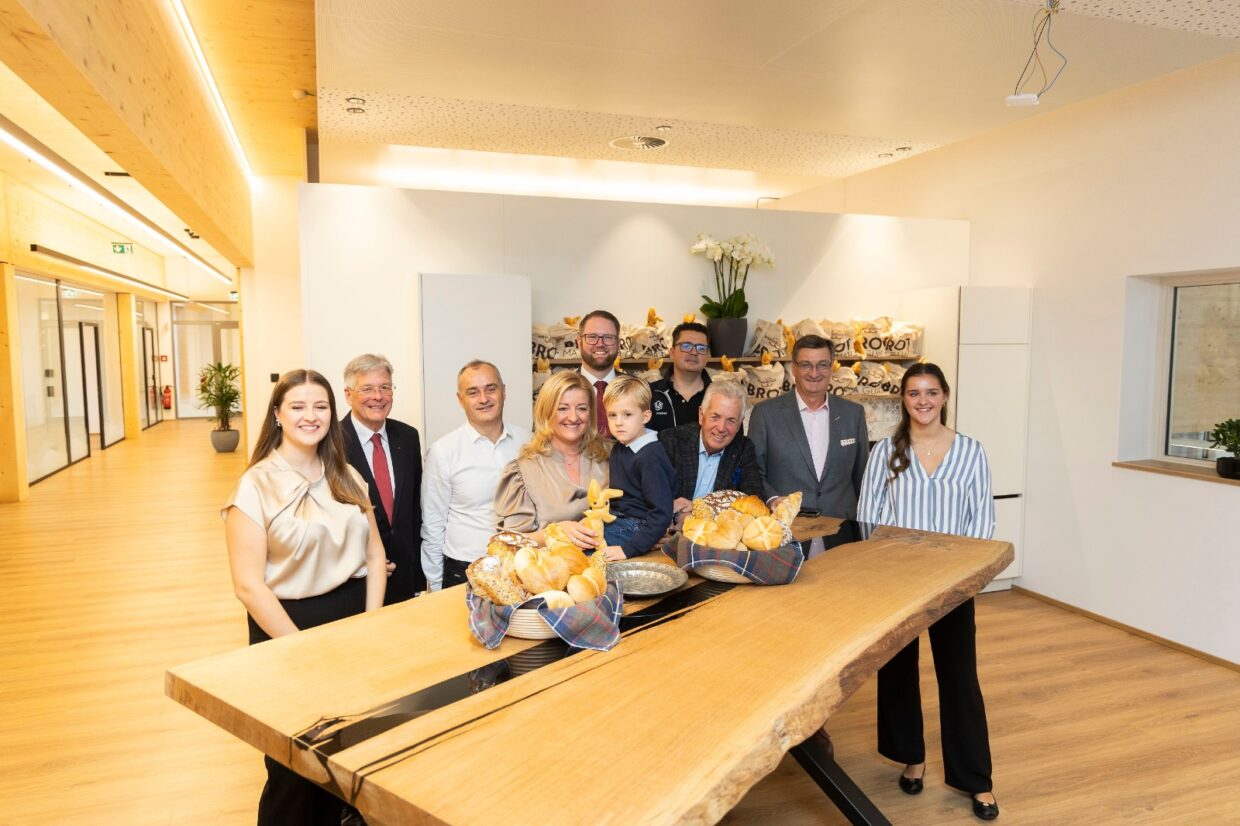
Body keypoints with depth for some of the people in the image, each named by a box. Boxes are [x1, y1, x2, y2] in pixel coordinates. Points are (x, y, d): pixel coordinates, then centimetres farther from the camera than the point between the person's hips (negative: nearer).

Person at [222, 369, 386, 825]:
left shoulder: (348, 478, 5)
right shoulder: (256, 486, -10)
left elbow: (374, 555, 5)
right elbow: (249, 585, -14)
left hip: (354, 620, 4)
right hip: (286, 627, -4)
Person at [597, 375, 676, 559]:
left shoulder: (650, 458, -20)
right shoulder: (618, 448, 8)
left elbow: (662, 514, -23)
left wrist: (629, 549, -26)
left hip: (638, 527, -9)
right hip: (618, 518, 9)